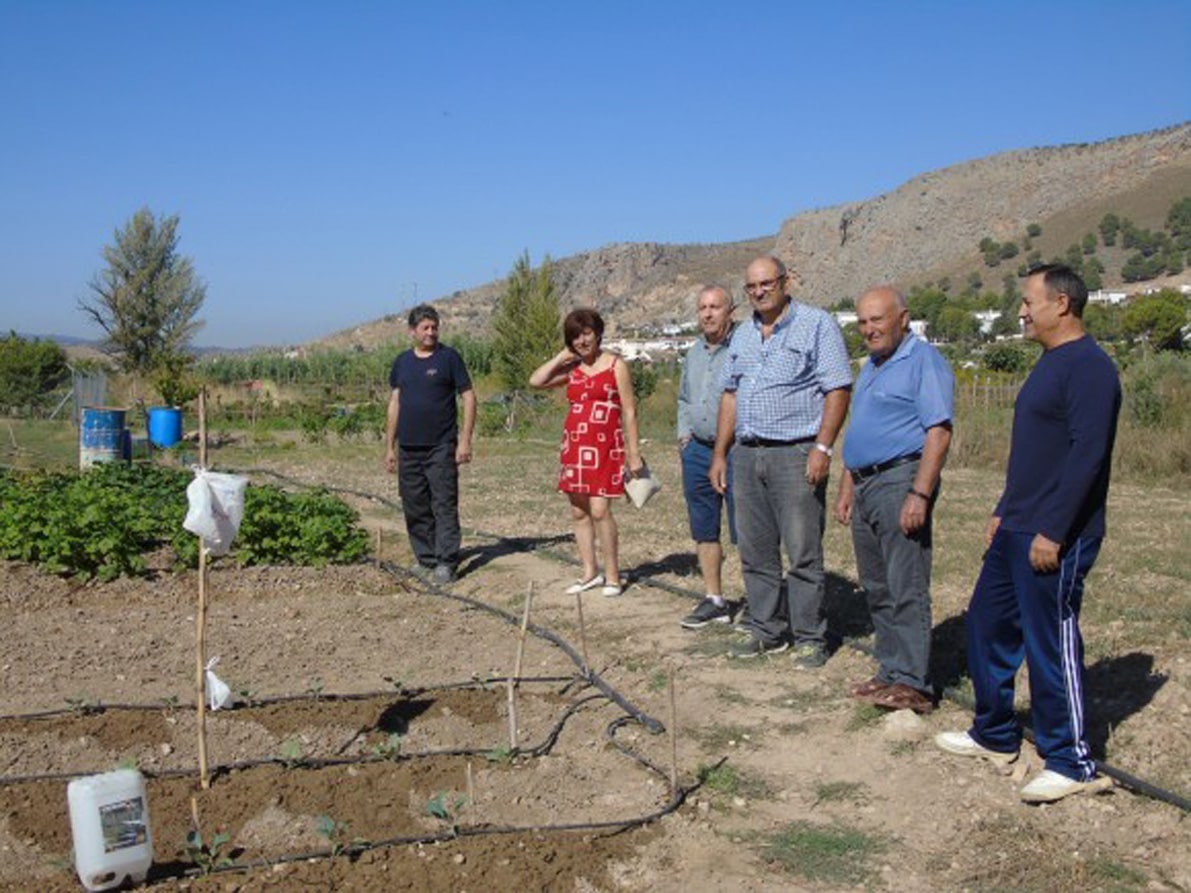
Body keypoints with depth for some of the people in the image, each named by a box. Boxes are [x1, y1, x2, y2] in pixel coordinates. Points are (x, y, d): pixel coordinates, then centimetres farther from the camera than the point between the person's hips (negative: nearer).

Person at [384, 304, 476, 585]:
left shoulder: (449, 358, -2)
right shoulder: (402, 362, 11)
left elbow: (468, 397, -4)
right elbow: (394, 404, 15)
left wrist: (465, 440, -11)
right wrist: (389, 446, 12)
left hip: (441, 447, -5)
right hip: (408, 449, 5)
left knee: (444, 506, -5)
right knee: (415, 508, 10)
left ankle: (446, 564, -2)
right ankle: (426, 559, 20)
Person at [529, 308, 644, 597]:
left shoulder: (616, 365, -1)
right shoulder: (572, 369, 13)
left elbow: (629, 411, -3)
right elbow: (535, 381, 6)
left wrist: (633, 452, -7)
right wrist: (561, 357, 5)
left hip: (605, 446, -6)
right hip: (575, 446, 6)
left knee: (599, 509, -13)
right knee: (579, 511, 7)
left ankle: (613, 576, -3)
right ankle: (590, 573, 16)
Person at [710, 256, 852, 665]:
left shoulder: (816, 324, -3)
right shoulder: (743, 334, 18)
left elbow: (837, 390, -9)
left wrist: (822, 448, -17)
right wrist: (720, 454, 14)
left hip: (795, 454, -6)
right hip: (747, 454, 7)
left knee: (803, 552, -3)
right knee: (755, 551, 10)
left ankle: (810, 638, 7)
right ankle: (767, 631, 22)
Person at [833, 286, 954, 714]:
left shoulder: (924, 361, -8)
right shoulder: (872, 367, 20)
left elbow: (939, 433, -16)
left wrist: (919, 494, -23)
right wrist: (847, 488, 20)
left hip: (901, 479, -9)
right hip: (866, 485, 9)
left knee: (906, 588, -7)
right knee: (877, 588, 12)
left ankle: (913, 682, -3)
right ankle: (891, 671, 20)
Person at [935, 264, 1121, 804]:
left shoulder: (1089, 368, -16)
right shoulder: (1051, 363, 16)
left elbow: (1087, 455, -23)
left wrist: (1052, 532, -24)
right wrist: (1004, 513, 21)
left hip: (1054, 540, -10)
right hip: (1017, 533, 10)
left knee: (1051, 644, -2)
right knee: (987, 625, 15)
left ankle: (1071, 763, 12)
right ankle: (994, 736, 29)